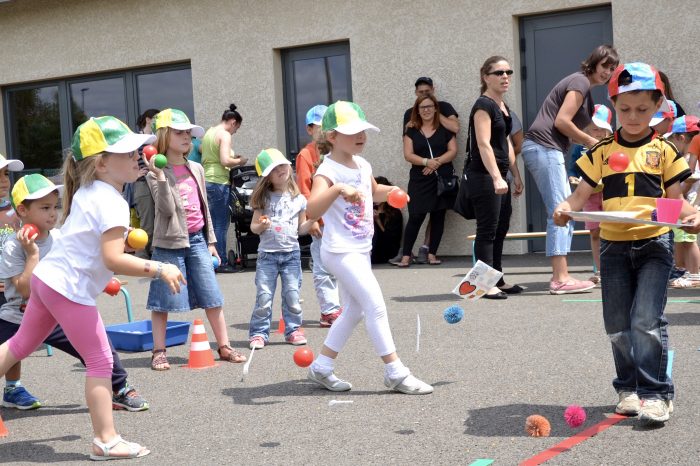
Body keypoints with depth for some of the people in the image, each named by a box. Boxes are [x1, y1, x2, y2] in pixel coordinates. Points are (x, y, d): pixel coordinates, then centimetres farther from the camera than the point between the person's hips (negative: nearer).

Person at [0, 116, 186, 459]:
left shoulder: (85, 191, 11)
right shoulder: (113, 202, -19)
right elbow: (113, 259, -26)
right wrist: (159, 270, -20)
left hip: (45, 277, 10)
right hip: (69, 289, -10)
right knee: (100, 362, -2)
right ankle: (106, 441, 2)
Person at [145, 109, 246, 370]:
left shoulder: (196, 169, 12)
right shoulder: (156, 172, -6)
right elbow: (167, 208, -17)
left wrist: (210, 241, 16)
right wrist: (160, 176, -26)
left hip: (197, 240, 5)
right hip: (170, 242, -5)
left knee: (213, 297, 5)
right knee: (164, 300, 0)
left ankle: (224, 346, 13)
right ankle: (158, 352, 10)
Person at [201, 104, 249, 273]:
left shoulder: (208, 132, 16)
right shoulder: (225, 135, -10)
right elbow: (225, 161, -21)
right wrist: (239, 161, -3)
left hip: (206, 181, 9)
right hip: (219, 182, -8)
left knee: (213, 222, 13)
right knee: (221, 223, -3)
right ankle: (221, 262, 0)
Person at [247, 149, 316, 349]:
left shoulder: (298, 199, 7)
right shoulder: (264, 199, 4)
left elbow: (301, 228, 13)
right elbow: (253, 227, 6)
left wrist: (312, 220, -6)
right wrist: (261, 226, -15)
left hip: (291, 254, 1)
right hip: (267, 254, -1)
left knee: (292, 296, 2)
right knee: (263, 297, -3)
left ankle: (293, 330, 15)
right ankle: (259, 333, 5)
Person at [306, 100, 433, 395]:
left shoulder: (363, 165, 8)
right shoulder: (329, 171, -18)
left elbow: (374, 192, 31)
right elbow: (311, 211, -34)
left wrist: (390, 191, 10)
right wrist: (337, 189, -48)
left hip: (360, 251, 10)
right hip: (340, 251, -9)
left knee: (354, 311, 15)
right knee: (376, 306, -12)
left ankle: (321, 368, 25)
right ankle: (395, 373, -5)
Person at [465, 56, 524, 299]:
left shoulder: (504, 107, 17)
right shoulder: (483, 105, -11)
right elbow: (483, 144, -21)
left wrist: (516, 176, 21)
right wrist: (496, 178, -30)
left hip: (499, 176, 9)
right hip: (484, 176, -9)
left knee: (501, 228, 12)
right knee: (487, 229, -7)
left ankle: (498, 281, 20)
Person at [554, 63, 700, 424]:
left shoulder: (664, 150, 4)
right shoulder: (601, 152, 7)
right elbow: (582, 194, 6)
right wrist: (566, 208, -15)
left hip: (654, 244, -3)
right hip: (614, 245, 3)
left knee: (646, 320, -13)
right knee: (618, 325, 8)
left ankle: (655, 392, -4)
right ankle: (628, 388, 22)